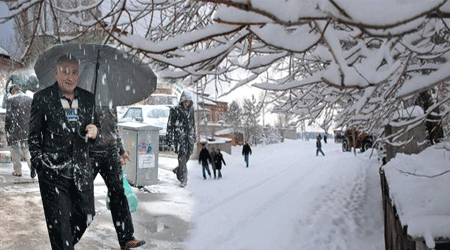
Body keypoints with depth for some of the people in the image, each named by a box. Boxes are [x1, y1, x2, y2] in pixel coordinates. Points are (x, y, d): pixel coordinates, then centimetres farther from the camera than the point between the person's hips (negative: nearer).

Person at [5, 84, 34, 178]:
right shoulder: (30, 99, 4)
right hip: (28, 130, 4)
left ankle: (17, 171, 16)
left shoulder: (11, 99, -7)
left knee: (15, 151, 11)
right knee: (26, 149, 14)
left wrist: (6, 128, 2)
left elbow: (8, 116, -10)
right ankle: (31, 163, -13)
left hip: (15, 130, -4)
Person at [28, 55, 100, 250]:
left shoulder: (88, 98, 8)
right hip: (53, 172, -4)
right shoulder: (42, 98, -2)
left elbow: (94, 124, 20)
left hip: (81, 170, 4)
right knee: (60, 223, 0)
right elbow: (33, 135, 1)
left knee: (86, 215, 12)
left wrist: (94, 130, -4)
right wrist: (39, 162, -5)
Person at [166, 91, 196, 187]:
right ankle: (183, 179, -5)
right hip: (179, 136, -5)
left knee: (188, 155, 8)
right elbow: (170, 125, -5)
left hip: (189, 136, 6)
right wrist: (170, 139, -9)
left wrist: (194, 137, 20)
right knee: (182, 157, -10)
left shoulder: (191, 109, 10)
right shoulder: (175, 110, -7)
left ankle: (177, 170, 34)